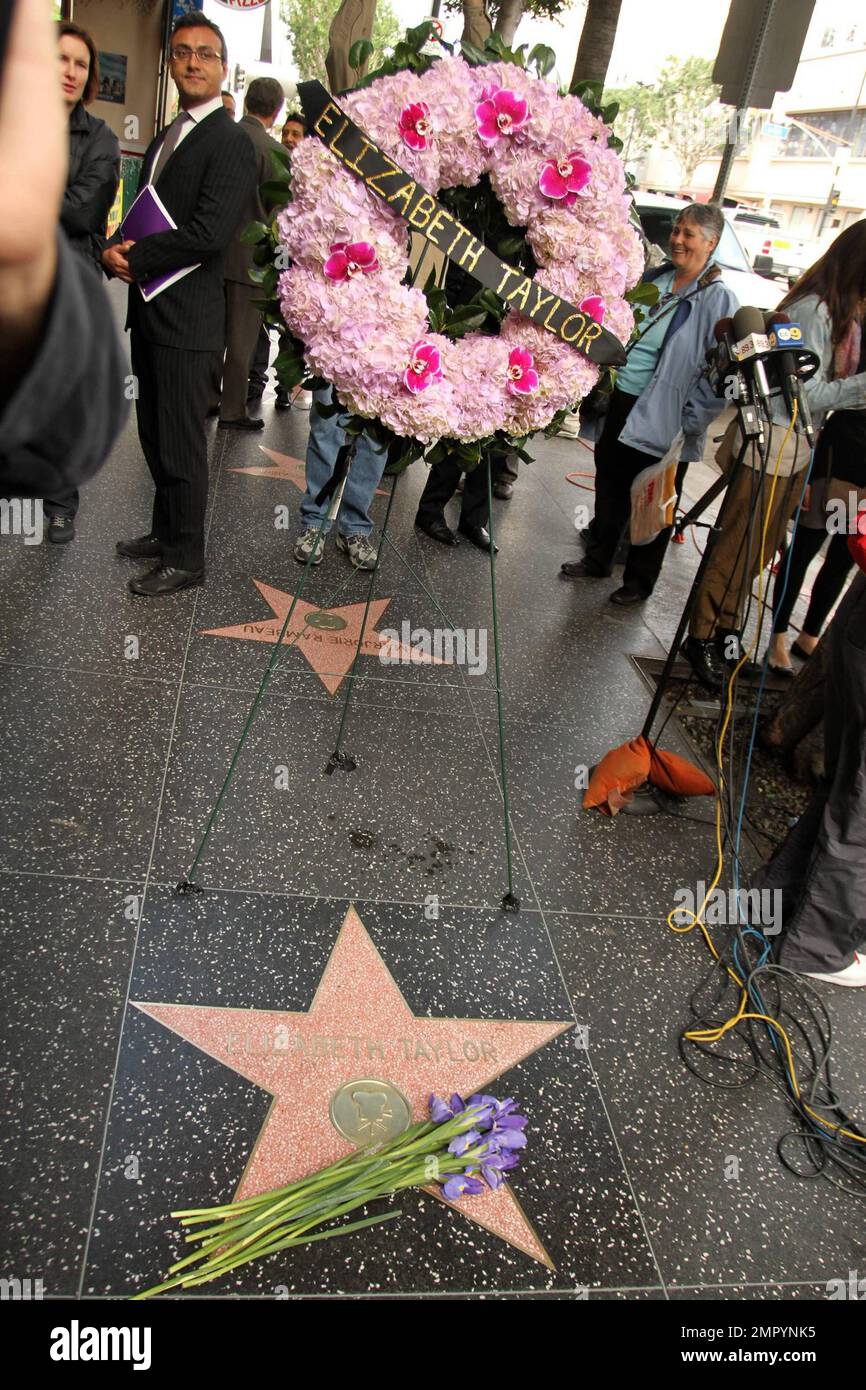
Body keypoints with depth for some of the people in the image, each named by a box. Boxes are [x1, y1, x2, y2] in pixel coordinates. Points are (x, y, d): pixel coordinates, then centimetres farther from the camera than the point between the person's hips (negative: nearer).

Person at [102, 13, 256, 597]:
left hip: (188, 318, -9)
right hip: (150, 312, 9)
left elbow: (208, 233, -21)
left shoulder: (231, 143, -10)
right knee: (155, 433, 17)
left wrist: (135, 256, -12)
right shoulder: (167, 137, 19)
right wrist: (119, 248, -1)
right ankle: (166, 531, 33)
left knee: (181, 444, -3)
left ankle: (185, 559, 9)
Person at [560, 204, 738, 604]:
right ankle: (598, 558, 34)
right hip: (620, 400, 6)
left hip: (660, 417, -6)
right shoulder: (654, 278, 8)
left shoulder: (719, 300, -10)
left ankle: (639, 580, 21)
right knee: (610, 481, 16)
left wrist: (690, 421, -15)